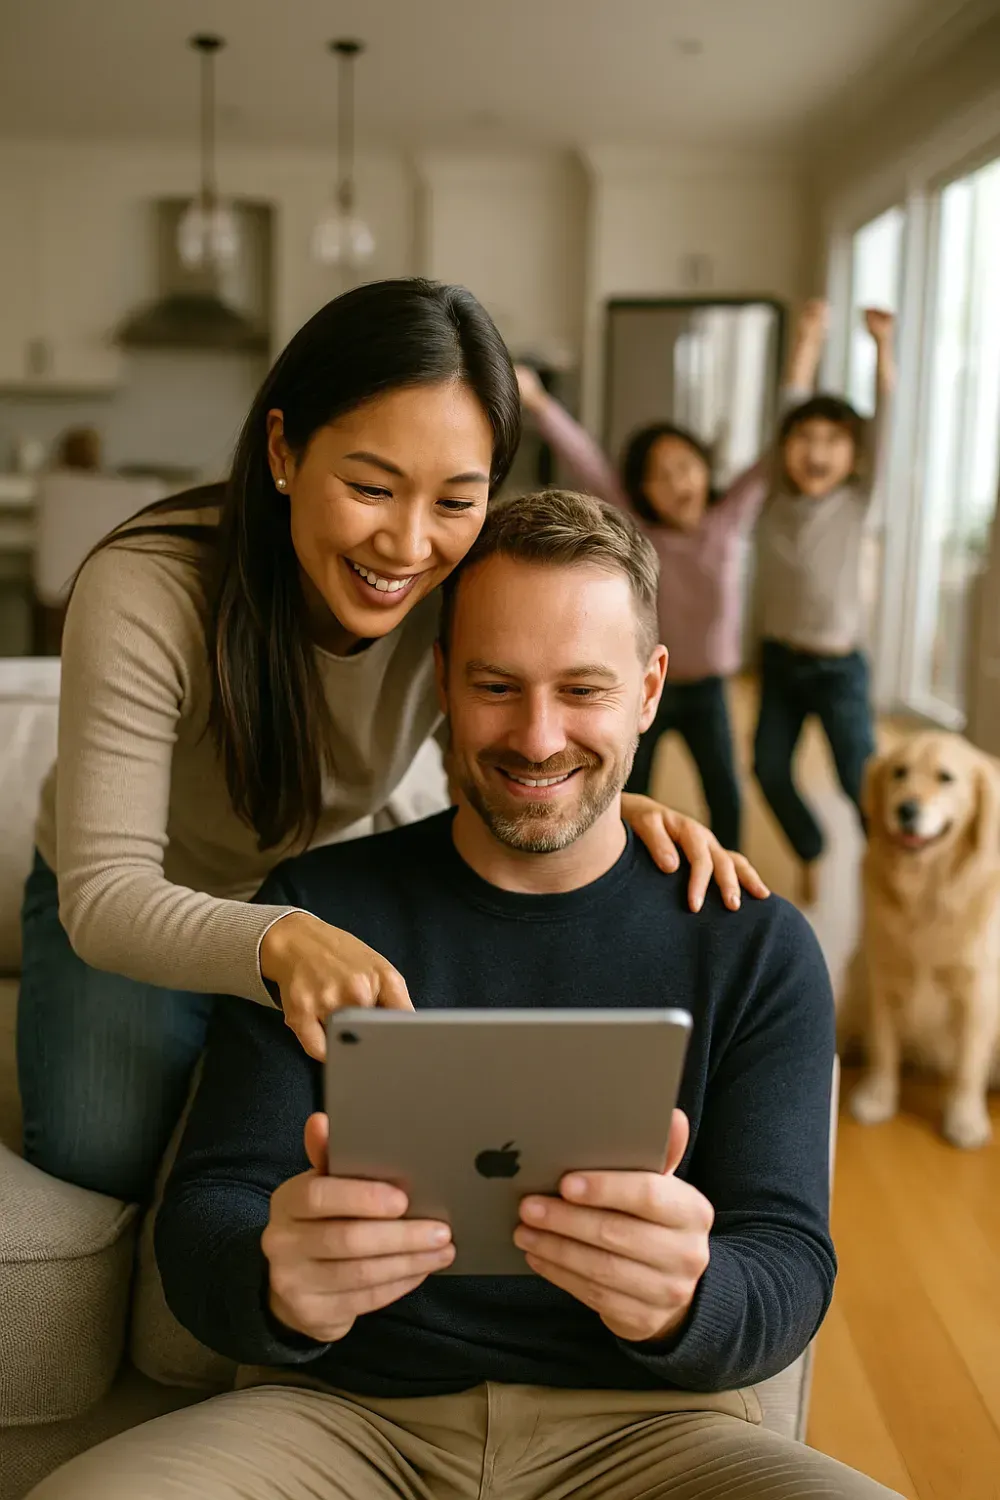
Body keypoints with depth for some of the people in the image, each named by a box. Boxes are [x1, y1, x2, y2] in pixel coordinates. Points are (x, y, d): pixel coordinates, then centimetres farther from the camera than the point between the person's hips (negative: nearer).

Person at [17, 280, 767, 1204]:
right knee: (104, 1159, -23)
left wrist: (615, 808, -35)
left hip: (328, 904, 3)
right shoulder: (145, 596, -35)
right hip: (122, 918, -2)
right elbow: (103, 894, -37)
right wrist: (281, 942, -59)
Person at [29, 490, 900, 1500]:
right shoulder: (313, 911, 5)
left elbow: (789, 1264, -1)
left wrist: (685, 1299, -26)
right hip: (341, 1414, 1)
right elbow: (204, 1216, 1)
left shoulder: (755, 945, 4)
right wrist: (276, 1282, -25)